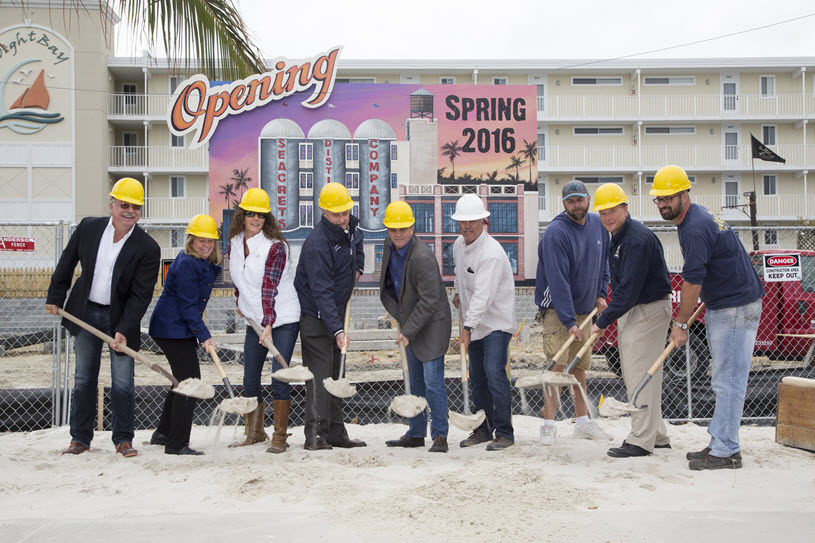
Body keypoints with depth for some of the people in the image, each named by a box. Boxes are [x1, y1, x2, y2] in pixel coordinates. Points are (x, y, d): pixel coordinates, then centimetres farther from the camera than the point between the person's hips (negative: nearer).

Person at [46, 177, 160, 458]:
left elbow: (140, 295, -16)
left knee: (123, 382, -2)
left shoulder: (148, 248, -15)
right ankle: (80, 438, 21)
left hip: (120, 317, -3)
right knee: (84, 379, 10)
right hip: (85, 313, 3)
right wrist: (55, 297, 12)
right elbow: (67, 263, 10)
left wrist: (124, 330, -24)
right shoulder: (88, 227, -5)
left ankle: (123, 438, 13)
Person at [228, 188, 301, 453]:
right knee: (250, 380, 8)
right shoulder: (234, 244, 5)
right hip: (254, 320, 6)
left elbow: (269, 288, -22)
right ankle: (255, 432, 25)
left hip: (283, 319, -6)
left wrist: (268, 324, -29)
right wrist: (241, 304, 21)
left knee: (279, 378, -10)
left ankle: (280, 437, 1)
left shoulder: (276, 246, -14)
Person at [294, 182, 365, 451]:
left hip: (336, 313, 9)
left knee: (336, 373, 12)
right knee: (319, 373, -11)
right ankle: (315, 434, -6)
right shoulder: (317, 243, -25)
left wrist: (357, 267, 15)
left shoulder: (351, 228, 2)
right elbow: (322, 292, -29)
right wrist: (338, 329, -35)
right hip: (315, 316, -9)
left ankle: (336, 433, 20)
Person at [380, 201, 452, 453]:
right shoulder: (389, 245, 1)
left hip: (432, 324, -8)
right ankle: (416, 433, 25)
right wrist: (400, 319, 11)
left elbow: (429, 301, -25)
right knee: (415, 381, 15)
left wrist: (408, 331, -23)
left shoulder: (423, 257, -26)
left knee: (433, 381, -9)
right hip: (410, 322, 9)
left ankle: (440, 436, 1)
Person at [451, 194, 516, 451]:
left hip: (496, 322, -8)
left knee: (494, 372, -16)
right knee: (477, 378, 11)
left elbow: (484, 295, -31)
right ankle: (483, 429, 22)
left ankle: (504, 432, -7)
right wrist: (459, 293, 27)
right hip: (475, 323, 8)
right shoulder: (459, 245, 4)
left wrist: (468, 327, -36)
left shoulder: (492, 253, -23)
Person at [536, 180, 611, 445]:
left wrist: (600, 294, 6)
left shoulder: (598, 225, 5)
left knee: (580, 366, 13)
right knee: (556, 364, -13)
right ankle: (549, 425, -10)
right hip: (556, 309, -7)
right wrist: (569, 322, -27)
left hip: (584, 308, 7)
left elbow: (603, 263, 20)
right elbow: (558, 281, -24)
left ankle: (583, 421, 21)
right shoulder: (555, 233, -19)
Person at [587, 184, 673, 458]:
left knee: (640, 373, -9)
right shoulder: (618, 236, 13)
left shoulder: (637, 239, -21)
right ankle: (657, 435, 23)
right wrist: (608, 309, 15)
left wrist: (603, 322, -21)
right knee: (633, 373, 14)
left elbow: (629, 288, -25)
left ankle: (642, 441, -4)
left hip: (649, 310, -11)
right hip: (631, 311, 11)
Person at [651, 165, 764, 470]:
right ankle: (719, 443, 20)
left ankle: (726, 452, -5)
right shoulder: (697, 219, 15)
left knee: (728, 382, -8)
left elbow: (693, 281, -19)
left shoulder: (695, 229, -20)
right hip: (722, 306, 11)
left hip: (735, 308, -11)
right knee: (724, 381, 13)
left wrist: (680, 323, -12)